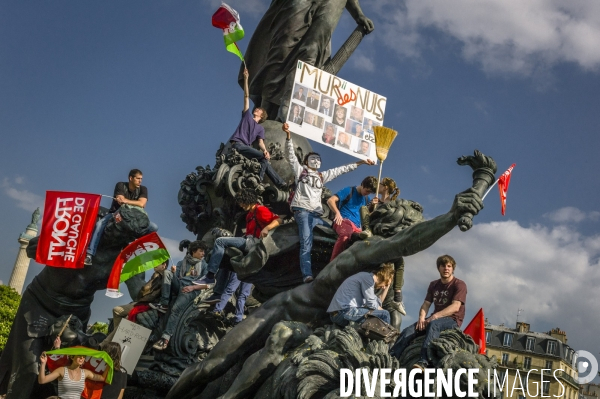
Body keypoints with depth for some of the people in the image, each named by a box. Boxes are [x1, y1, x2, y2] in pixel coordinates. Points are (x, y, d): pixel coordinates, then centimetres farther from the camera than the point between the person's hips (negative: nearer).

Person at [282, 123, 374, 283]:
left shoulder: (323, 175, 25)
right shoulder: (300, 170, 14)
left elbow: (341, 169, 25)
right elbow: (290, 154, 3)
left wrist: (361, 162, 21)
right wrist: (288, 135, -11)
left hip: (317, 213, 6)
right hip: (302, 210, -6)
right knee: (306, 244, -20)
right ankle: (307, 275, -31)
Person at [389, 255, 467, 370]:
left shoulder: (459, 285, -2)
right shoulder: (433, 285, 17)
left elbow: (455, 307, -16)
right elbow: (426, 304, 10)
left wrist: (435, 316, -27)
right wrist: (422, 317, -12)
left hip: (453, 320, -6)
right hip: (435, 319, 6)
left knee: (433, 324, -39)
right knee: (409, 331, -19)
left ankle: (423, 361, -55)